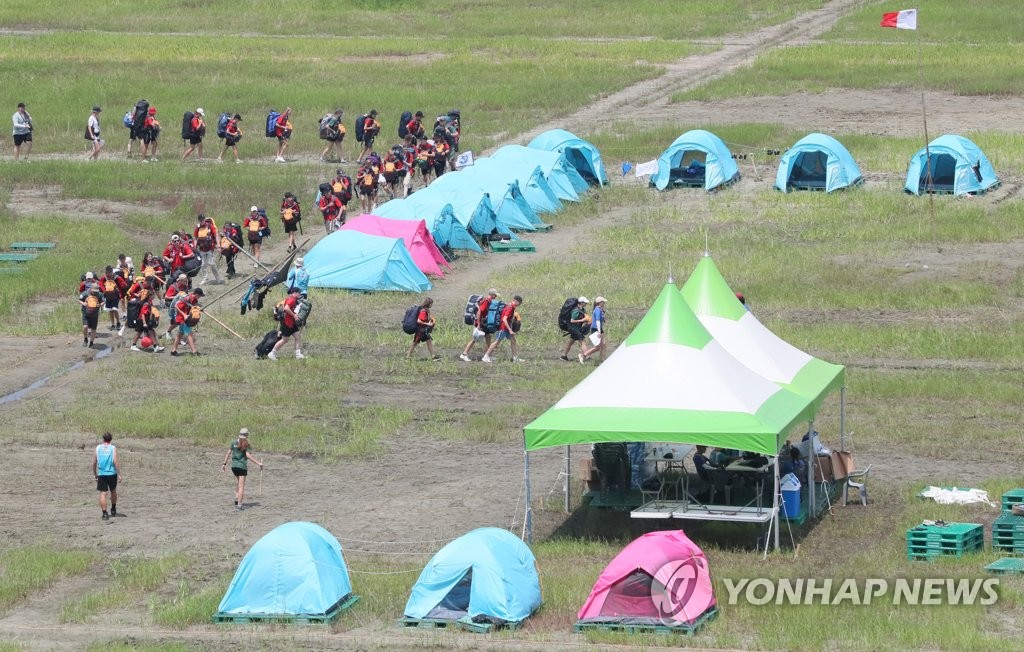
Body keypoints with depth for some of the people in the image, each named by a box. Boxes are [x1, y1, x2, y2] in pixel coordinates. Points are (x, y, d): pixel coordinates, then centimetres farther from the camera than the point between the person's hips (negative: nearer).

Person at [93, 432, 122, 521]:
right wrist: (119, 474, -8)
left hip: (101, 474, 0)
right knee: (113, 491, 21)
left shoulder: (98, 448, 3)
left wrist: (94, 474, 15)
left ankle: (104, 513, -9)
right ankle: (113, 510, 34)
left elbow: (94, 462, 4)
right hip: (112, 473, 0)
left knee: (103, 493, -1)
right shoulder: (113, 448, -4)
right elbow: (116, 461, -12)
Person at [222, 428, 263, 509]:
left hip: (234, 466, 5)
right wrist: (258, 463, -19)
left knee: (240, 482, 26)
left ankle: (236, 498, 13)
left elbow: (228, 453, 5)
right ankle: (239, 504, -6)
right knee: (241, 486, -1)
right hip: (242, 466, -5)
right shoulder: (246, 445, -10)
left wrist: (224, 464, 12)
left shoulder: (234, 443, 3)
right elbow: (248, 455, -20)